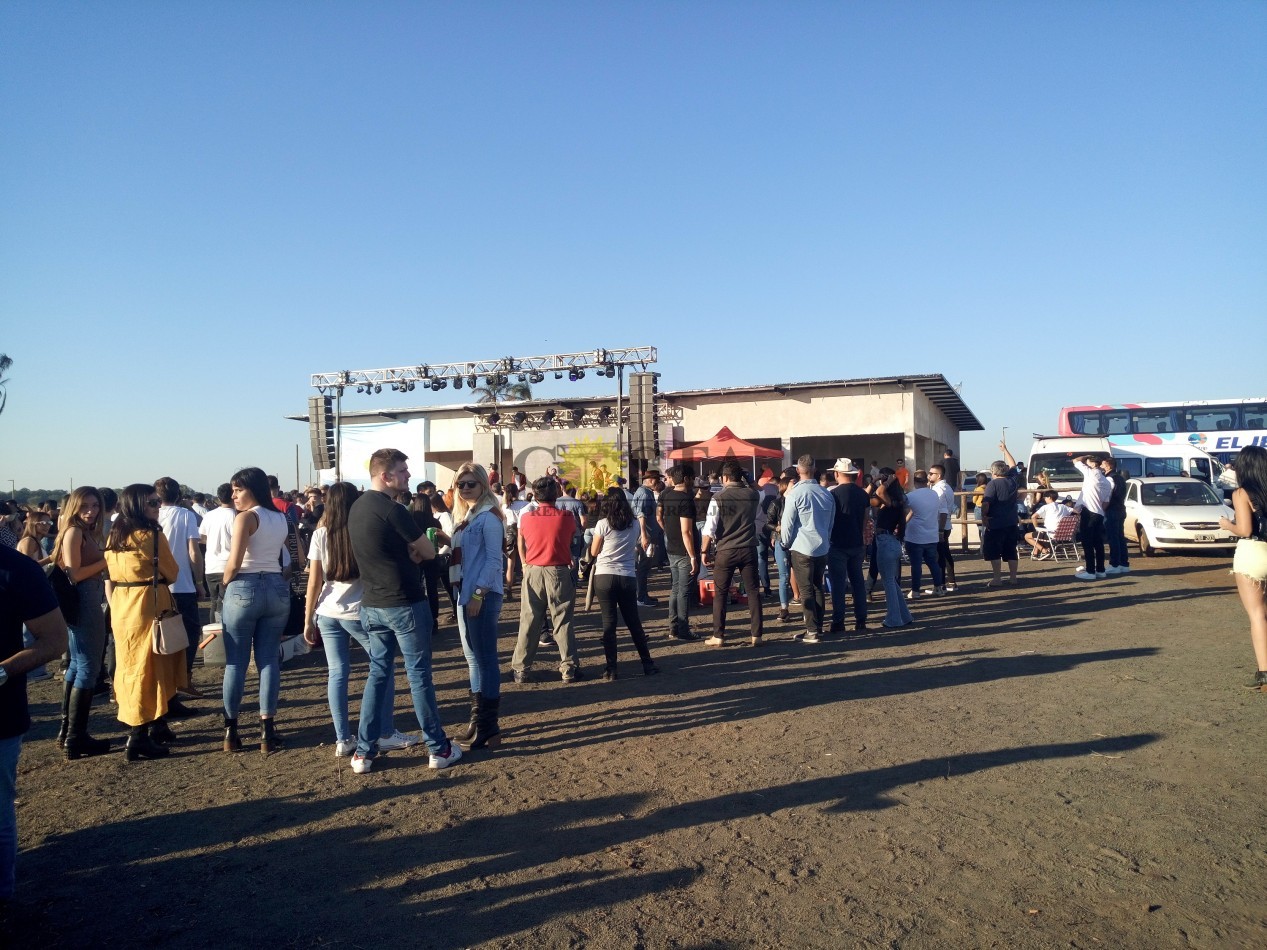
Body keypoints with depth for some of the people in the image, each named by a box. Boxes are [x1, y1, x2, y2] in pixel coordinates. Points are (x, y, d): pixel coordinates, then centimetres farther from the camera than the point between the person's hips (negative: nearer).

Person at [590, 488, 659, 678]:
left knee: (608, 623, 2)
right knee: (634, 622, 13)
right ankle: (647, 664, 18)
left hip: (605, 577, -3)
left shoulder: (603, 524, -7)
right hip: (628, 577, 3)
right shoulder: (635, 525, 4)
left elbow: (594, 552, 1)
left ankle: (611, 669, 3)